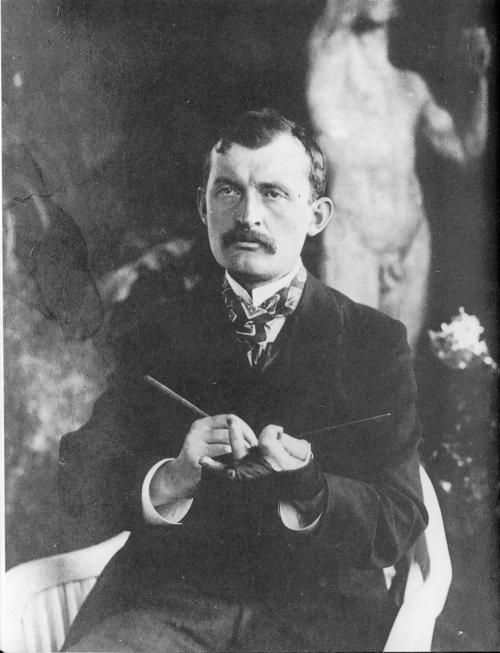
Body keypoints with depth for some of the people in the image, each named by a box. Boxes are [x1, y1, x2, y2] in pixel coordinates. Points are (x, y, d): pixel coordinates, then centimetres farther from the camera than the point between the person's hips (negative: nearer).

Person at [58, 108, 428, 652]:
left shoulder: (377, 341, 7)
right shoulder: (160, 334, 12)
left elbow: (399, 524, 2)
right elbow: (77, 477, 4)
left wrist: (309, 493, -18)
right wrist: (170, 479, -16)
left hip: (318, 609, 0)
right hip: (161, 599, 1)